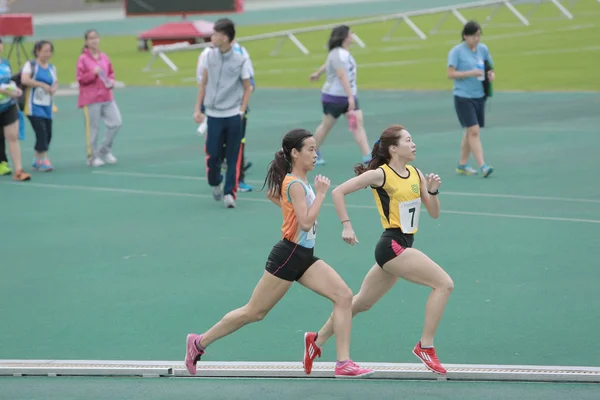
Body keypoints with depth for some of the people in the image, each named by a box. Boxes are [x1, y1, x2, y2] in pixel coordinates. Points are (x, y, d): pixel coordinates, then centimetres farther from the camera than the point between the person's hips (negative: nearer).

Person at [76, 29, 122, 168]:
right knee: (93, 128, -1)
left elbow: (111, 73, 19)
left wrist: (111, 81, -1)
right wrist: (93, 73, -21)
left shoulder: (105, 57, 8)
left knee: (116, 123, 0)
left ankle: (105, 151, 18)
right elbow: (80, 78, -8)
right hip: (90, 99, -5)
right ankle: (93, 157, 11)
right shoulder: (83, 59, -6)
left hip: (107, 97, 5)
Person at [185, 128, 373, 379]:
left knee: (344, 296, -7)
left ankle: (343, 364, -8)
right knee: (254, 313, 2)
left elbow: (272, 194, 28)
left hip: (305, 257, 9)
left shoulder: (299, 181, 10)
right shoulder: (296, 185, -18)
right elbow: (306, 223, -27)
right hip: (288, 256, -9)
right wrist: (321, 194, -22)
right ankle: (199, 343, 18)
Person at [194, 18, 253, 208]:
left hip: (233, 116, -2)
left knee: (233, 157, -1)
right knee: (212, 155, 0)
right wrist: (198, 109, 7)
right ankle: (215, 184, 26)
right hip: (213, 115, 2)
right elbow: (203, 83, 10)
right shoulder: (209, 55, 1)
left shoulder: (240, 60, -5)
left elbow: (247, 88, 4)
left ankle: (230, 193, 4)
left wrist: (241, 111, -5)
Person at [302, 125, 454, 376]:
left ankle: (317, 340, 32)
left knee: (362, 302, 18)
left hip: (403, 246, 8)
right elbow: (338, 192, -8)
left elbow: (434, 213, 10)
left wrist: (433, 190, -8)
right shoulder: (380, 174, -11)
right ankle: (425, 346, -10)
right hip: (392, 245, -8)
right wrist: (346, 226, -13)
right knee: (444, 283, -16)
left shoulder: (416, 174, 8)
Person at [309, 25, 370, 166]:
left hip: (348, 96, 8)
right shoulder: (338, 54, -23)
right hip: (334, 97, -8)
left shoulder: (343, 52, 9)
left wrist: (318, 73, 44)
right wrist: (350, 96, -38)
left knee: (358, 124, -6)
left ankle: (367, 157, -12)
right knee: (326, 125, 9)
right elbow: (342, 76, -32)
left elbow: (328, 64, 27)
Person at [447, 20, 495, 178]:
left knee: (470, 132, 13)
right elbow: (450, 74, -13)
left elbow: (489, 67, 20)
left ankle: (462, 165, 24)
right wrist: (470, 73, -22)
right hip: (463, 97, -6)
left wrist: (491, 74, -3)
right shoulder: (457, 51, -9)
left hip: (479, 96, 6)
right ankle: (482, 166, -18)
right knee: (474, 131, -13)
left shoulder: (483, 49, 8)